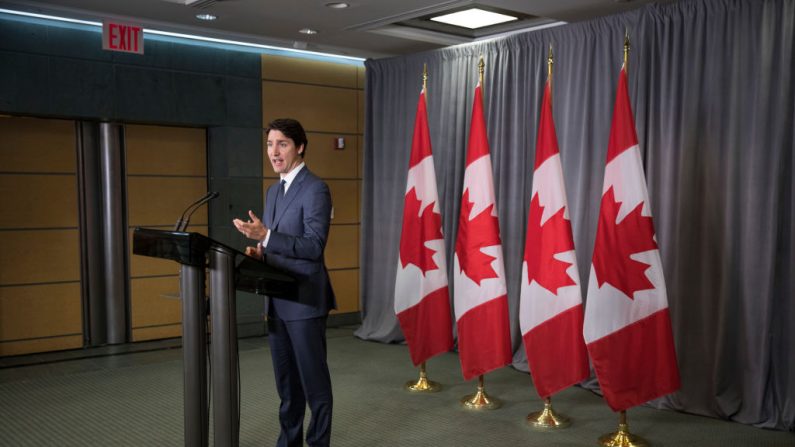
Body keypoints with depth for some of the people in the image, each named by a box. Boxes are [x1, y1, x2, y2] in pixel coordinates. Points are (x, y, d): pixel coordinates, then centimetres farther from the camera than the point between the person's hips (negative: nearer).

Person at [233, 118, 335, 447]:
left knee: (313, 381, 2)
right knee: (286, 382, 16)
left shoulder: (315, 189, -12)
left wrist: (265, 236, -27)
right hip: (277, 300, 8)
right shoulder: (273, 191, 15)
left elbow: (314, 246, -20)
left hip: (304, 300, -8)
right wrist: (260, 251, 2)